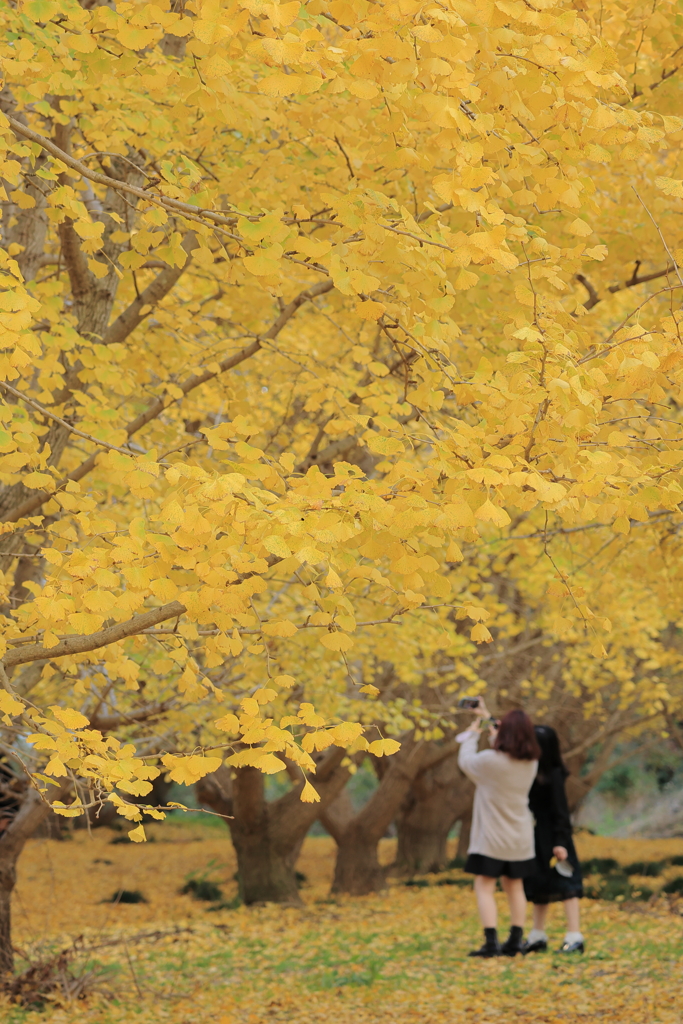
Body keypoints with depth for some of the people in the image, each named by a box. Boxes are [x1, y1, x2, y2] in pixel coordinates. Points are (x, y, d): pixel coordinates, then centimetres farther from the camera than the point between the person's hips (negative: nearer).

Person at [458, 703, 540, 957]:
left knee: (484, 887, -2)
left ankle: (491, 943, -11)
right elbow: (506, 749, 15)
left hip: (492, 838, -6)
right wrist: (488, 720, 21)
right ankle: (515, 942, 17)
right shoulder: (531, 763, -4)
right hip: (519, 839, 6)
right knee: (514, 887, 15)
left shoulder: (490, 761, -22)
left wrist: (473, 732, 14)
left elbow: (465, 761, -2)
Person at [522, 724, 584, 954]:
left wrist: (560, 842, -22)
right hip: (535, 836, 9)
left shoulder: (553, 776, -17)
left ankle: (574, 938, -8)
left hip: (550, 837, -9)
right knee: (539, 884, 14)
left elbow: (560, 810, -18)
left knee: (563, 884, -8)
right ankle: (537, 937, 22)